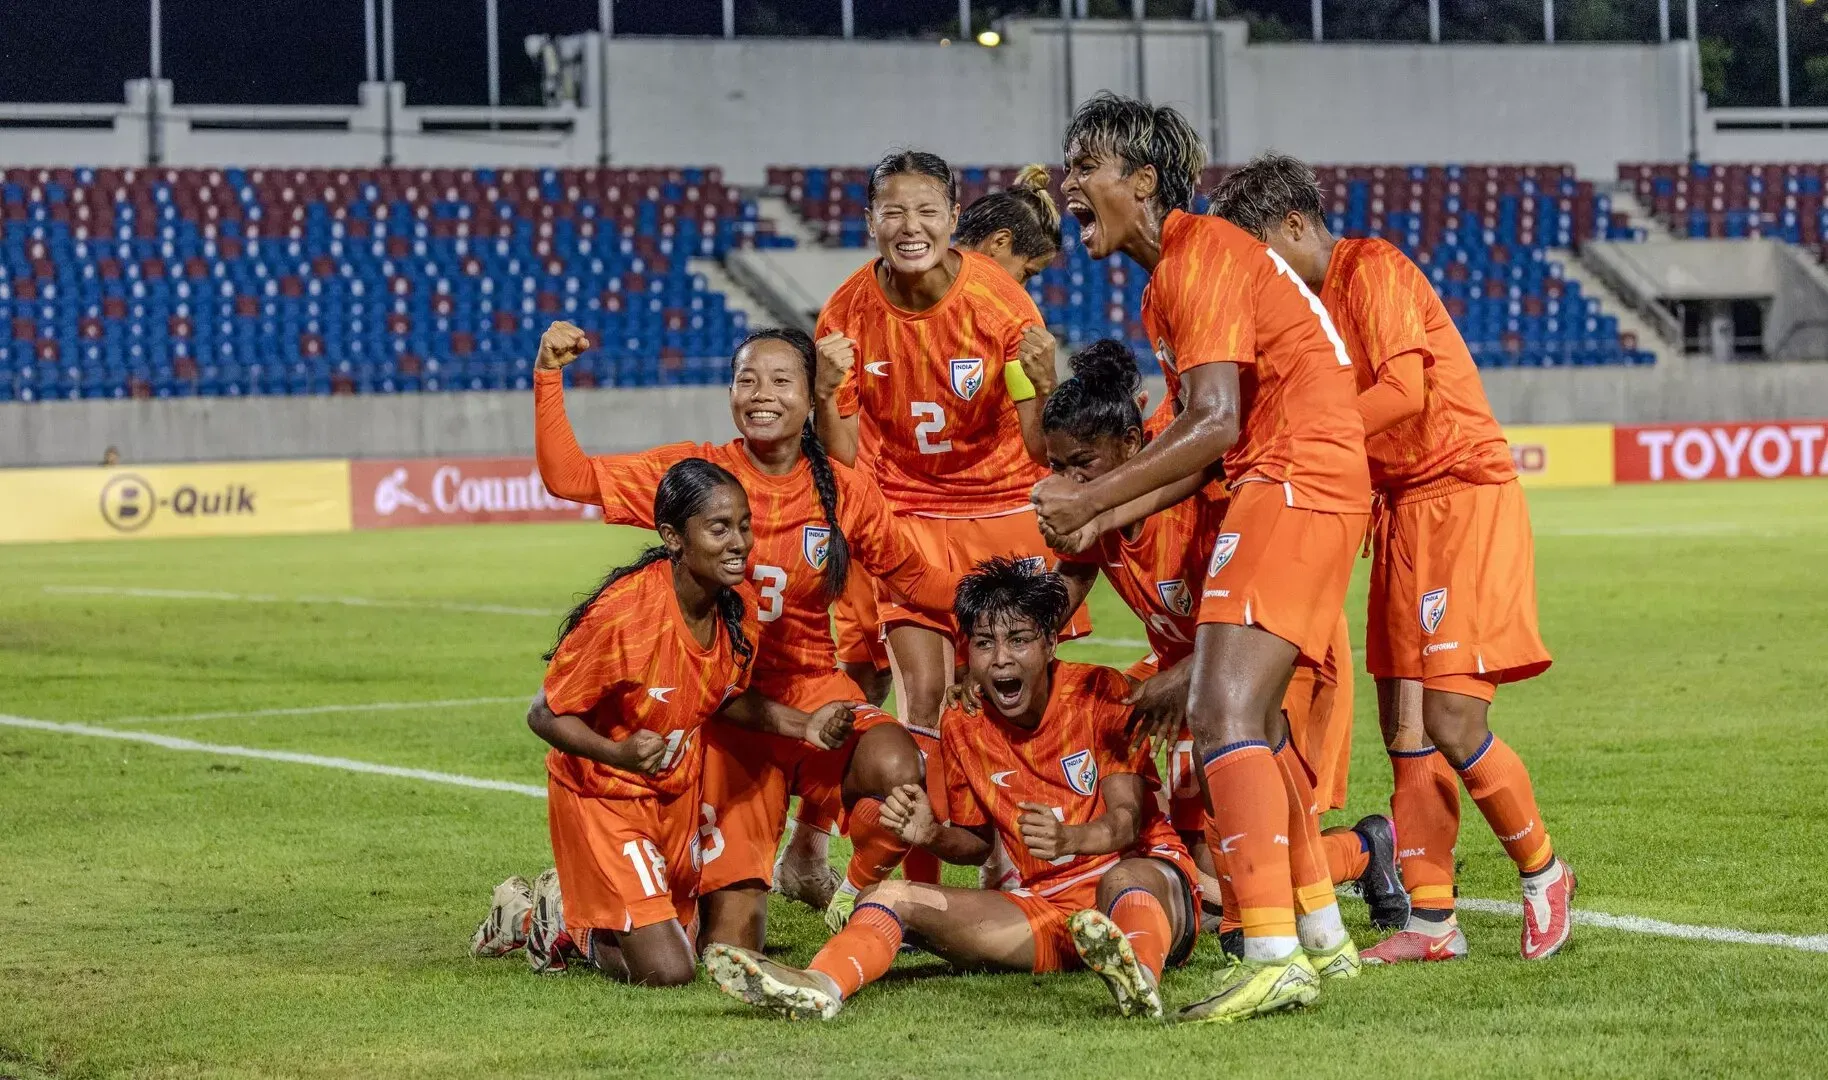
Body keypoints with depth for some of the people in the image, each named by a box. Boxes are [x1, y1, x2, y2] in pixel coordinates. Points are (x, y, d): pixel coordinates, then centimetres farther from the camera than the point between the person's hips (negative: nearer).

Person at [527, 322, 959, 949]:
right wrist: (549, 376, -21)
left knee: (896, 768, -35)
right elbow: (568, 477, -11)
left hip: (810, 689, 2)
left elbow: (914, 580, 9)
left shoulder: (842, 492, -2)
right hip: (725, 705, -1)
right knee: (730, 946, -5)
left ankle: (810, 846, 1)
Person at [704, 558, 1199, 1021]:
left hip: (1141, 873, -4)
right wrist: (933, 836, -10)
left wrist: (1069, 839, -38)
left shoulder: (1101, 693, -7)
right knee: (893, 896, -12)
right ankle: (821, 987, -45)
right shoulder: (963, 725, 6)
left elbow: (1128, 820, -15)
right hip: (1046, 905, 5)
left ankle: (1140, 975, -76)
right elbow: (978, 843, 14)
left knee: (1125, 878, -41)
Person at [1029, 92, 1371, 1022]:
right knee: (1249, 719, 17)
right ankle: (1322, 934, 24)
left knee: (1223, 710, -18)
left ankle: (1274, 955, -25)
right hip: (1281, 485, 11)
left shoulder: (1202, 256, -12)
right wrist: (1111, 516, 10)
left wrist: (1093, 499, -19)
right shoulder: (1168, 277, 18)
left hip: (1297, 482, -11)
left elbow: (1215, 423, -20)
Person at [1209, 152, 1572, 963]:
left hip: (1462, 495, -9)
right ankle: (1431, 922, 10)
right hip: (1402, 511, 9)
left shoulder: (1372, 269, -11)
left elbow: (1404, 388, -22)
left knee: (1451, 723, -13)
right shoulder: (1312, 304, 15)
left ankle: (1542, 871, 8)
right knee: (1403, 724, 6)